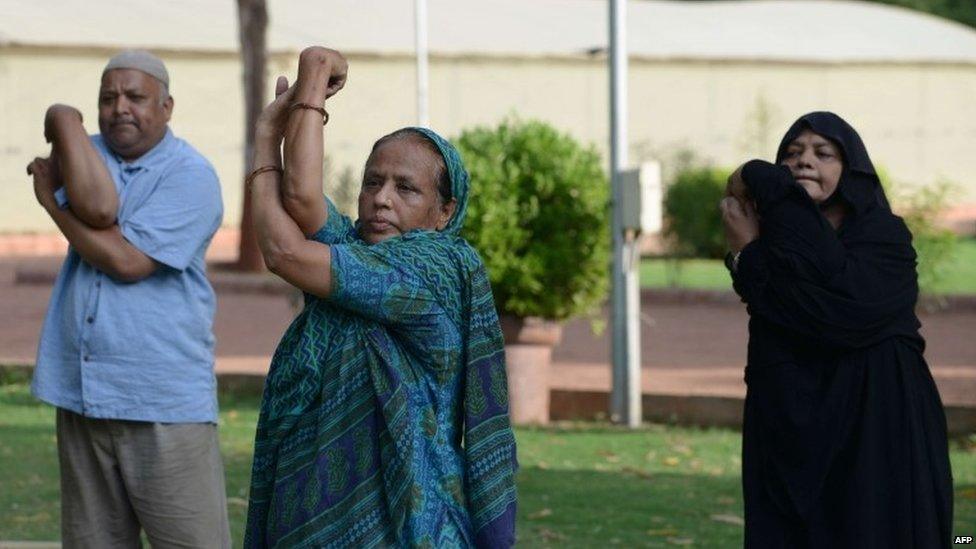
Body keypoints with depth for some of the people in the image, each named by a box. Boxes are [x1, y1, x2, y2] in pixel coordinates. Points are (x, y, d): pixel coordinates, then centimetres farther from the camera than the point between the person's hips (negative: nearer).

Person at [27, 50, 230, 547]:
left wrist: (51, 200, -5)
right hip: (82, 396, 6)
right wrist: (65, 123, -13)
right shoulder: (94, 153, 12)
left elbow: (128, 260, -15)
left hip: (165, 406, -6)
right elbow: (97, 209, -12)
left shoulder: (191, 176, -5)